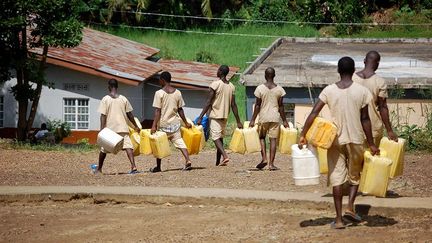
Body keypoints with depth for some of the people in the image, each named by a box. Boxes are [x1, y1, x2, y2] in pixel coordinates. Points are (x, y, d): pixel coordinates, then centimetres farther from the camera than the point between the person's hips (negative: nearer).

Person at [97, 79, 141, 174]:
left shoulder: (105, 99, -3)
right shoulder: (123, 99, 3)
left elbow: (103, 116, -8)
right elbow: (129, 115, 7)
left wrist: (102, 130, -8)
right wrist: (136, 126, 17)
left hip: (109, 128, -1)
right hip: (123, 128, 1)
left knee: (104, 148, 15)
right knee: (128, 146, -7)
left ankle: (99, 169, 27)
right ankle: (133, 167, -25)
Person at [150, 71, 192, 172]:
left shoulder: (159, 93, -11)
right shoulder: (177, 92, 3)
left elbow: (157, 111, -15)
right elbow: (180, 110, 7)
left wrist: (154, 125, -15)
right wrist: (186, 122, 15)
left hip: (163, 123, -3)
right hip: (175, 123, 3)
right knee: (179, 141, 2)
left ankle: (158, 167, 17)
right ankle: (188, 161, -18)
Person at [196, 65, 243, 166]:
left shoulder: (215, 84, -12)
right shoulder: (231, 87, 6)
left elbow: (209, 102, -16)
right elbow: (233, 105, 5)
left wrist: (200, 117, -14)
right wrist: (238, 121, 8)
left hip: (215, 115, -6)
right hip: (225, 116, 6)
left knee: (215, 137, -9)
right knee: (220, 137, 13)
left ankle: (225, 156, -30)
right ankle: (217, 162, 16)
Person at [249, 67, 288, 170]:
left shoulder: (260, 88, -5)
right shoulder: (279, 89, 0)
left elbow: (257, 105, -5)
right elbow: (281, 106, 2)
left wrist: (253, 120, 1)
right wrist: (284, 120, 9)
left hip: (263, 117, -1)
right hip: (275, 117, 1)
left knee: (262, 137, 16)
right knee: (273, 139, 2)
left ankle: (264, 158, -1)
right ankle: (271, 164, -1)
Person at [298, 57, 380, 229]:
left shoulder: (329, 91, -3)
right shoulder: (361, 91, -6)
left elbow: (314, 113, -9)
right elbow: (365, 120, -5)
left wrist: (303, 135, -5)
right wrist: (371, 144, 1)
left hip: (335, 139, 1)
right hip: (355, 139, -1)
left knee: (337, 178, 5)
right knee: (354, 175, 19)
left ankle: (339, 219, 3)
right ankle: (350, 206, 1)